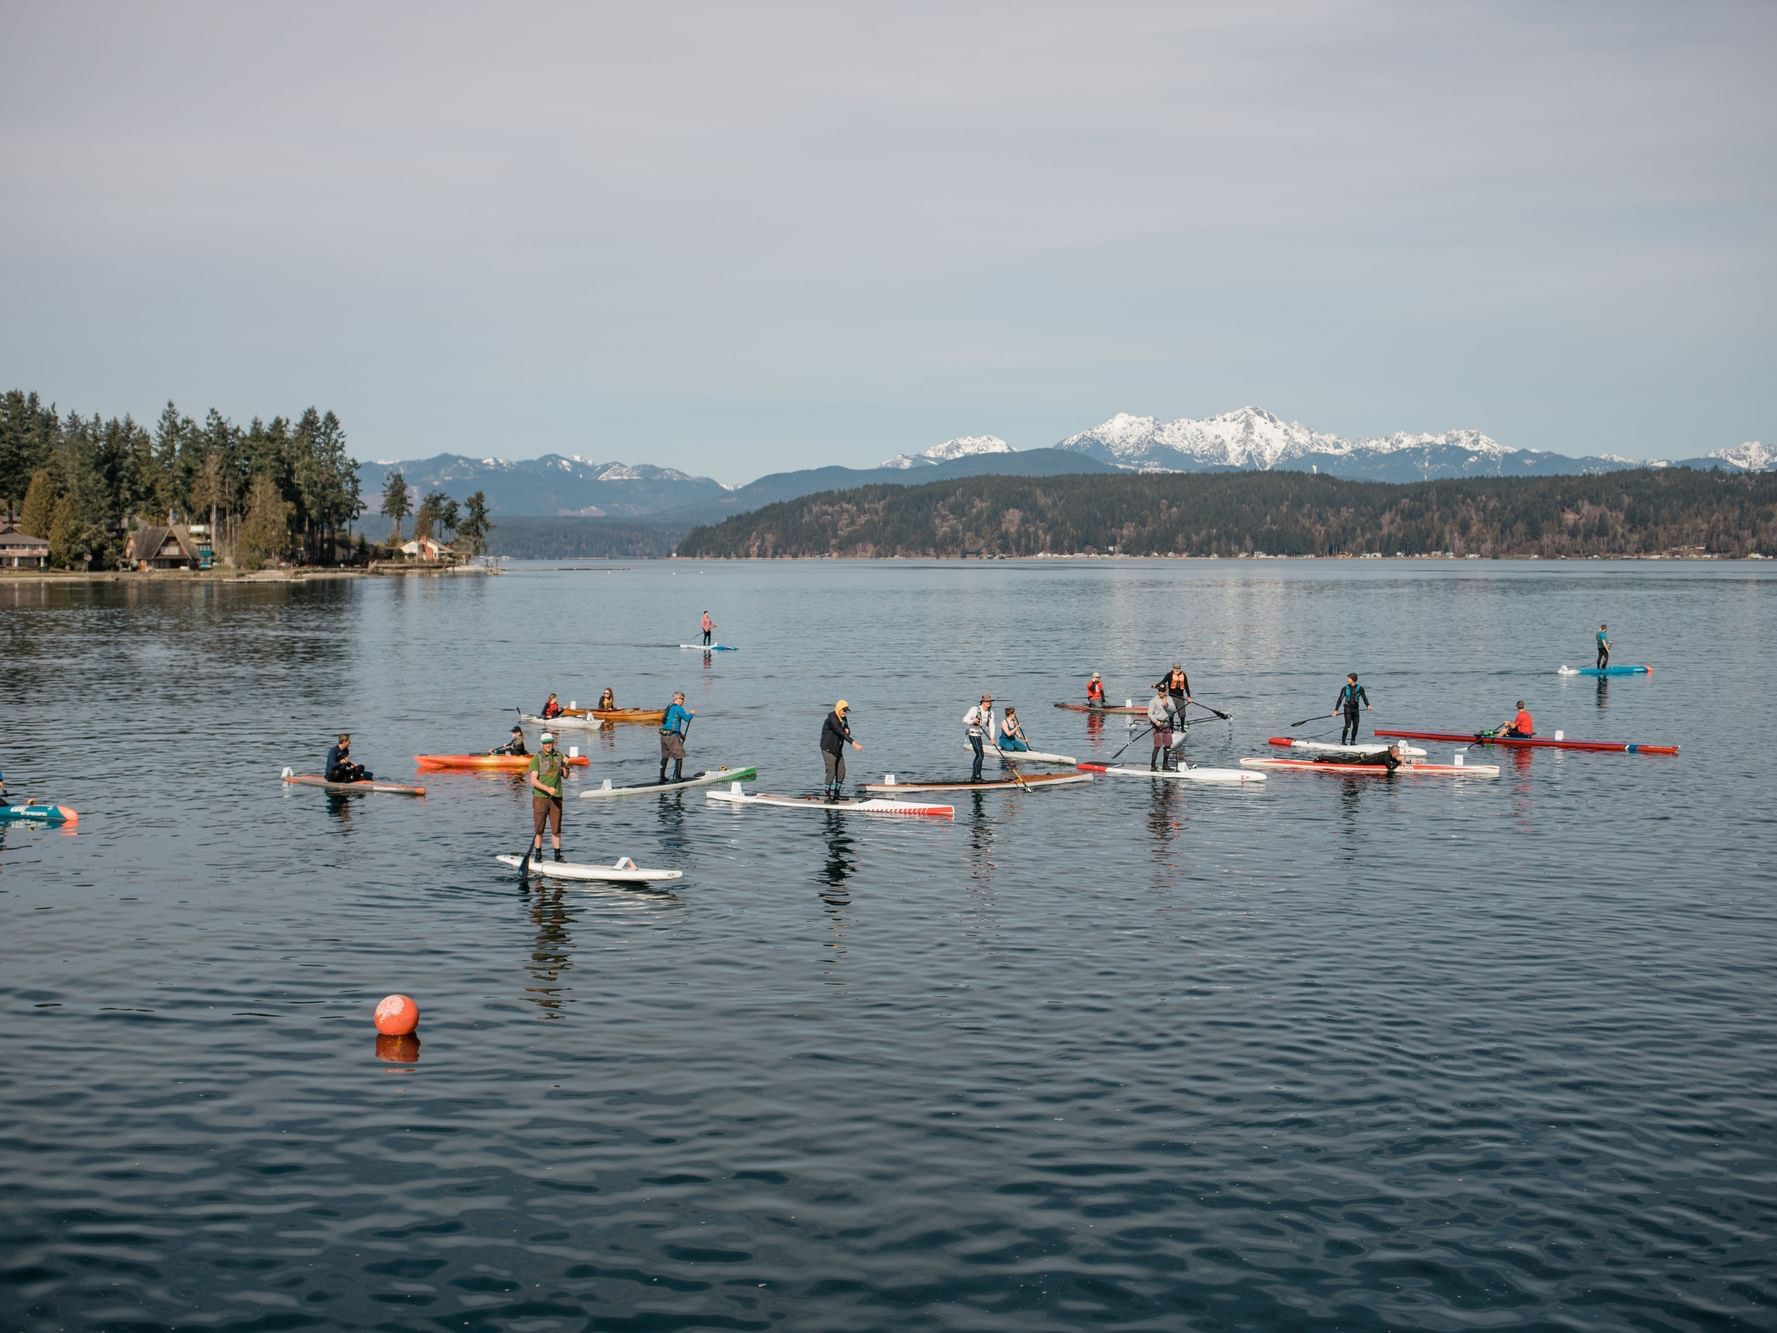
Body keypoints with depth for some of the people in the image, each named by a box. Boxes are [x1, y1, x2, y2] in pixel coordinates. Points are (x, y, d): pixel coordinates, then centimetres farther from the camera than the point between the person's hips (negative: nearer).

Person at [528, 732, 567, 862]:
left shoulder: (559, 756, 9)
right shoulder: (537, 759, -6)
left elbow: (565, 776, 18)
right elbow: (534, 780, -14)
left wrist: (565, 766, -2)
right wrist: (547, 789, -27)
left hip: (556, 797, 3)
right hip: (540, 797, -3)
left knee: (556, 829, 5)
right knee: (538, 829, 3)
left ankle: (558, 855, 12)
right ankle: (537, 855, 13)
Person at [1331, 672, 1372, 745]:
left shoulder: (1360, 688, 0)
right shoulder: (1345, 688, -1)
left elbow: (1364, 697, -5)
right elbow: (1340, 699, 0)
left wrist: (1368, 705, -24)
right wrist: (1336, 710, -5)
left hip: (1355, 709, 2)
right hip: (1347, 708, -2)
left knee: (1355, 726, 4)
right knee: (1348, 725, -14)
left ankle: (1353, 741, 17)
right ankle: (1343, 741, -9)